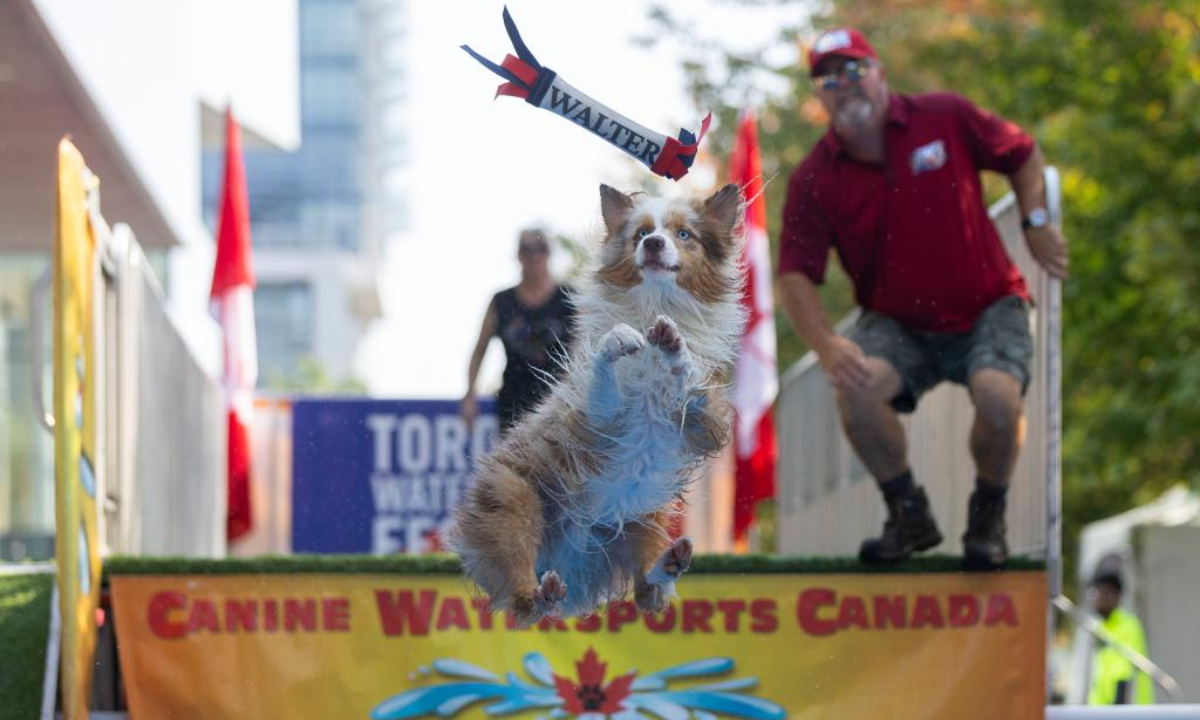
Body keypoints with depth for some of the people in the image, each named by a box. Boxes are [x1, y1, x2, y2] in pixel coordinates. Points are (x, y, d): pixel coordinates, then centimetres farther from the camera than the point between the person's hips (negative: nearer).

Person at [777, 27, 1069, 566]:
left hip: (987, 309, -1)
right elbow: (796, 275, -12)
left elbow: (1022, 153, 10)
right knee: (856, 389, -29)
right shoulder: (814, 179, -6)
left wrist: (1036, 222, -2)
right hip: (898, 324, 1)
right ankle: (909, 516, -4)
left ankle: (988, 520, -1)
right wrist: (827, 345, -28)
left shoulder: (945, 118, -6)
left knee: (997, 395, -31)